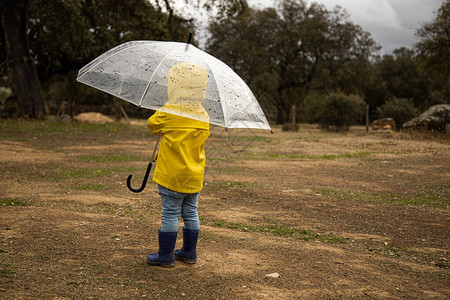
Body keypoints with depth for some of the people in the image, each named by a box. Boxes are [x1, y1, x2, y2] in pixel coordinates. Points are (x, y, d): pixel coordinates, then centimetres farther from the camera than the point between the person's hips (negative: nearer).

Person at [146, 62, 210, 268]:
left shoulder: (168, 113, -14)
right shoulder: (203, 117, 3)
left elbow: (152, 124, 2)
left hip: (173, 175, -6)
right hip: (195, 176, 6)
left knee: (170, 214, 1)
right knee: (191, 213, 14)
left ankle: (166, 255, 7)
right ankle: (189, 252, 23)